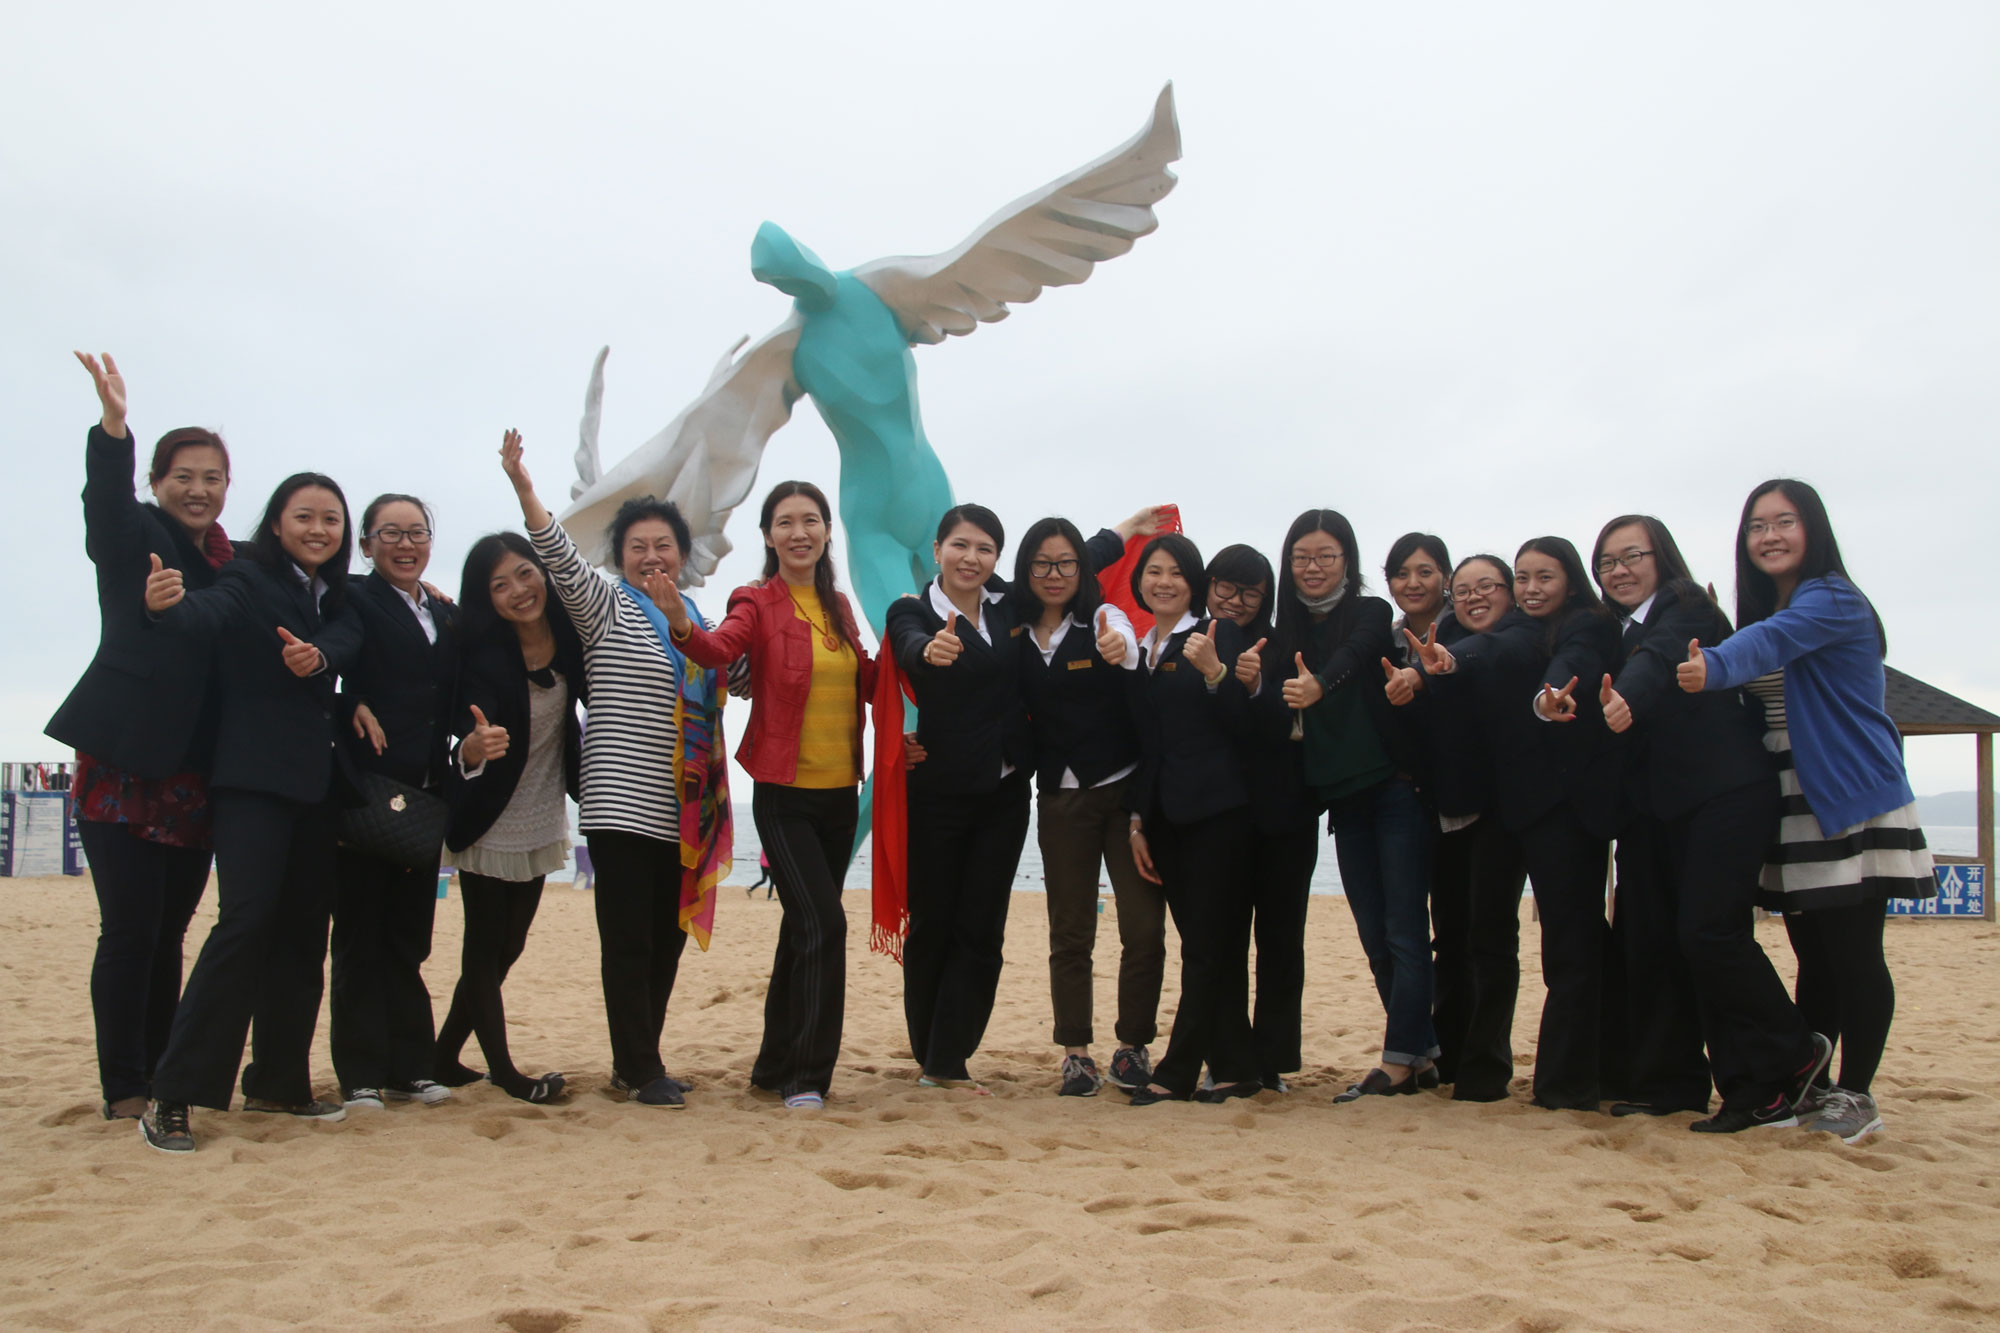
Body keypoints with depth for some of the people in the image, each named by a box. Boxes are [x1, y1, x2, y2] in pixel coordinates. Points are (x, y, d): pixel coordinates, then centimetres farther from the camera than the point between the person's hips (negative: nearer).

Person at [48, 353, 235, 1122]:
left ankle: (162, 1078, 19)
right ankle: (123, 1092, 3)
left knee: (167, 932, 10)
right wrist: (113, 427, -43)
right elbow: (106, 501, -23)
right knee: (131, 929, -5)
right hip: (123, 760, -5)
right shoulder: (132, 536, -2)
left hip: (193, 768, 5)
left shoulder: (230, 565, 12)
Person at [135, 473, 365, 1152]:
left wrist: (317, 656, -28)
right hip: (252, 776, -7)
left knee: (304, 929, 9)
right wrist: (166, 606, -48)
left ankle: (278, 1082, 20)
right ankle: (172, 1096, -12)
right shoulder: (249, 579, -5)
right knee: (246, 918, -17)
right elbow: (208, 615, -25)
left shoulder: (336, 597, 14)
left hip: (315, 780, 7)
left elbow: (346, 644, -5)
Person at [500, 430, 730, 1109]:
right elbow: (563, 561, -16)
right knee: (628, 940, -7)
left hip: (685, 811, 6)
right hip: (623, 803, -6)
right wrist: (525, 491, -30)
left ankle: (638, 1062, 21)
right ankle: (640, 1071, 2)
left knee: (668, 938, 9)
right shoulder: (606, 608, 1)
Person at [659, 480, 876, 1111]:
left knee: (805, 930, 13)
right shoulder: (758, 603, -6)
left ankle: (776, 1068, 26)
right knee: (823, 924, -15)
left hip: (839, 792, 6)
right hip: (784, 793, -6)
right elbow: (720, 648, -26)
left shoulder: (838, 607, 11)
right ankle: (807, 1076, -3)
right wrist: (683, 627, -47)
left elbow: (864, 684, 16)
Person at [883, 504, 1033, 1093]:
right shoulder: (912, 612, -7)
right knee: (932, 925, 4)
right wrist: (931, 650, -52)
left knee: (981, 930, 2)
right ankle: (928, 1056, 19)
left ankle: (947, 1064, 7)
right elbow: (911, 649, -31)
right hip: (937, 794, -3)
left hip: (1004, 793, 4)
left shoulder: (1011, 605, 5)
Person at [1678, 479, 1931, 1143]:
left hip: (1852, 801, -7)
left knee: (1853, 954, -3)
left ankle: (1856, 1094, 6)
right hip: (1791, 804, 7)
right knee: (1814, 956, 12)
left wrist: (1713, 666, -49)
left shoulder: (1834, 599, -13)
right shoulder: (1764, 611, 15)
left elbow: (1772, 640, -32)